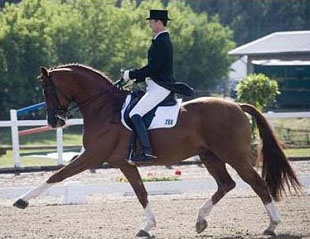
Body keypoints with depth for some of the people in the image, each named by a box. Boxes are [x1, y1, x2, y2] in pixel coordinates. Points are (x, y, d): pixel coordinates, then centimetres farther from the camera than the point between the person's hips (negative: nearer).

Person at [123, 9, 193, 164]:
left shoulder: (160, 42, -15)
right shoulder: (164, 41, 19)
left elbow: (152, 68, -21)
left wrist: (130, 75, -12)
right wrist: (135, 78, 17)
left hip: (159, 87, -11)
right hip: (157, 86, 11)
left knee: (135, 114, -21)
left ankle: (146, 152, -30)